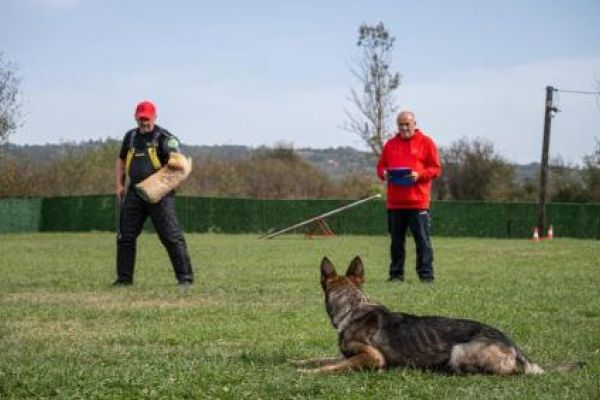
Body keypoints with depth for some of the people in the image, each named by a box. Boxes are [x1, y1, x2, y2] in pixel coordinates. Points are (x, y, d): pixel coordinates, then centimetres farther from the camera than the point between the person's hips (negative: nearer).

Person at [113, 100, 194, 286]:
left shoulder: (163, 137, -4)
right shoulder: (130, 137, 15)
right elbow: (121, 160, 27)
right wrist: (119, 185, 17)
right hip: (134, 192, 6)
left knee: (171, 236, -9)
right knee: (125, 236, 7)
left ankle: (185, 277, -6)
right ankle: (124, 278, 17)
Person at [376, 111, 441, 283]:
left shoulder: (425, 142, 3)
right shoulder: (390, 144, 14)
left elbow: (436, 169, 0)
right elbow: (380, 166, 17)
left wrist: (419, 175, -16)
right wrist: (384, 174, -6)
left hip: (418, 202, -4)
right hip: (394, 202, 4)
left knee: (422, 239, -3)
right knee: (396, 240, 8)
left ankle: (426, 274, 0)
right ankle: (396, 274, 14)